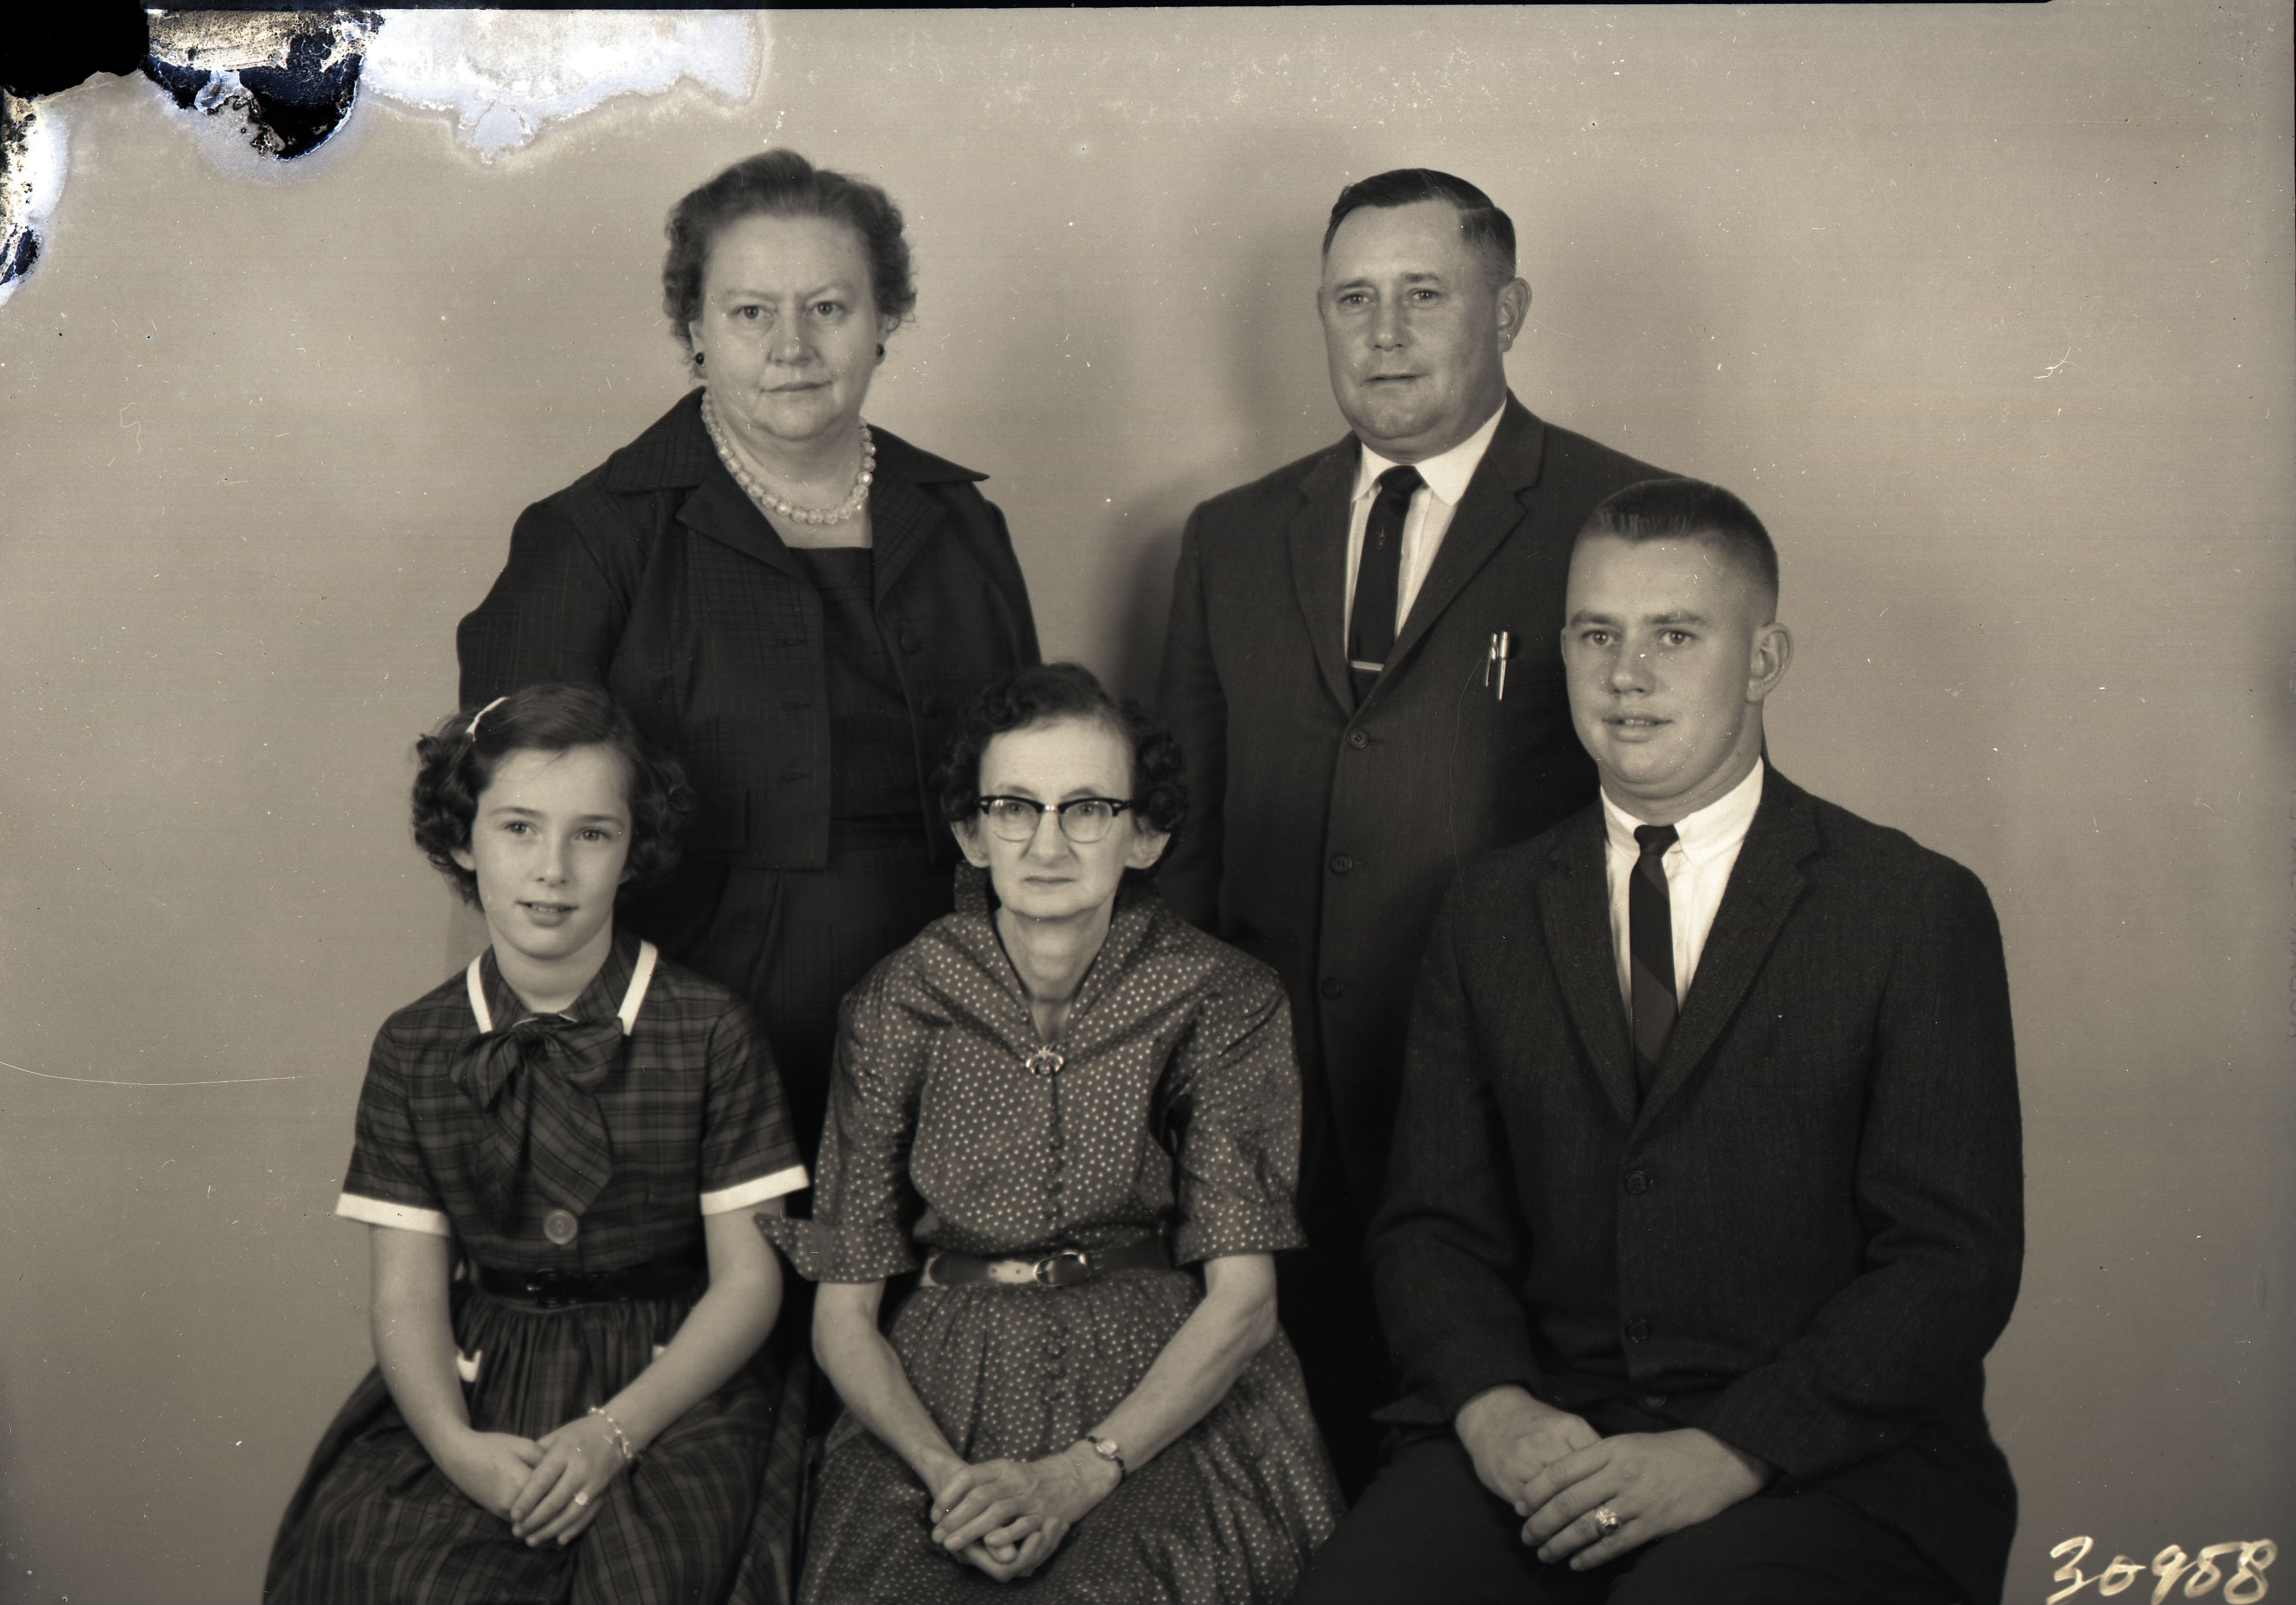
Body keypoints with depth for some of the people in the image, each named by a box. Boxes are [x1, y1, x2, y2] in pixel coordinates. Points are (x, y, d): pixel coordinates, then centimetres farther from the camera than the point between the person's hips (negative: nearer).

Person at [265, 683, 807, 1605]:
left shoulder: (710, 1035, -1)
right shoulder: (413, 1051, 5)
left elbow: (749, 1279, -2)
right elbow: (406, 1293, 1)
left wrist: (613, 1432, -15)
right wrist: (457, 1444, -18)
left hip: (666, 1383, -1)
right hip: (472, 1382, 2)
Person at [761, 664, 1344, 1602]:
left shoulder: (1222, 1001, -1)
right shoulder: (896, 1006, 2)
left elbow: (1241, 1298, -5)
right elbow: (844, 1315, 2)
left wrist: (1078, 1475, -18)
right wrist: (950, 1475, -15)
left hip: (1169, 1400, -1)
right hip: (938, 1398, 2)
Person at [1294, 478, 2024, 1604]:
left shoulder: (1917, 911, 1)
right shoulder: (1489, 915, 13)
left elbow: (1956, 1261, -5)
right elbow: (1432, 1226, 10)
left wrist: (1725, 1452, -17)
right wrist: (1495, 1409, -11)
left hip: (1831, 1465, -2)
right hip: (1537, 1434, 3)